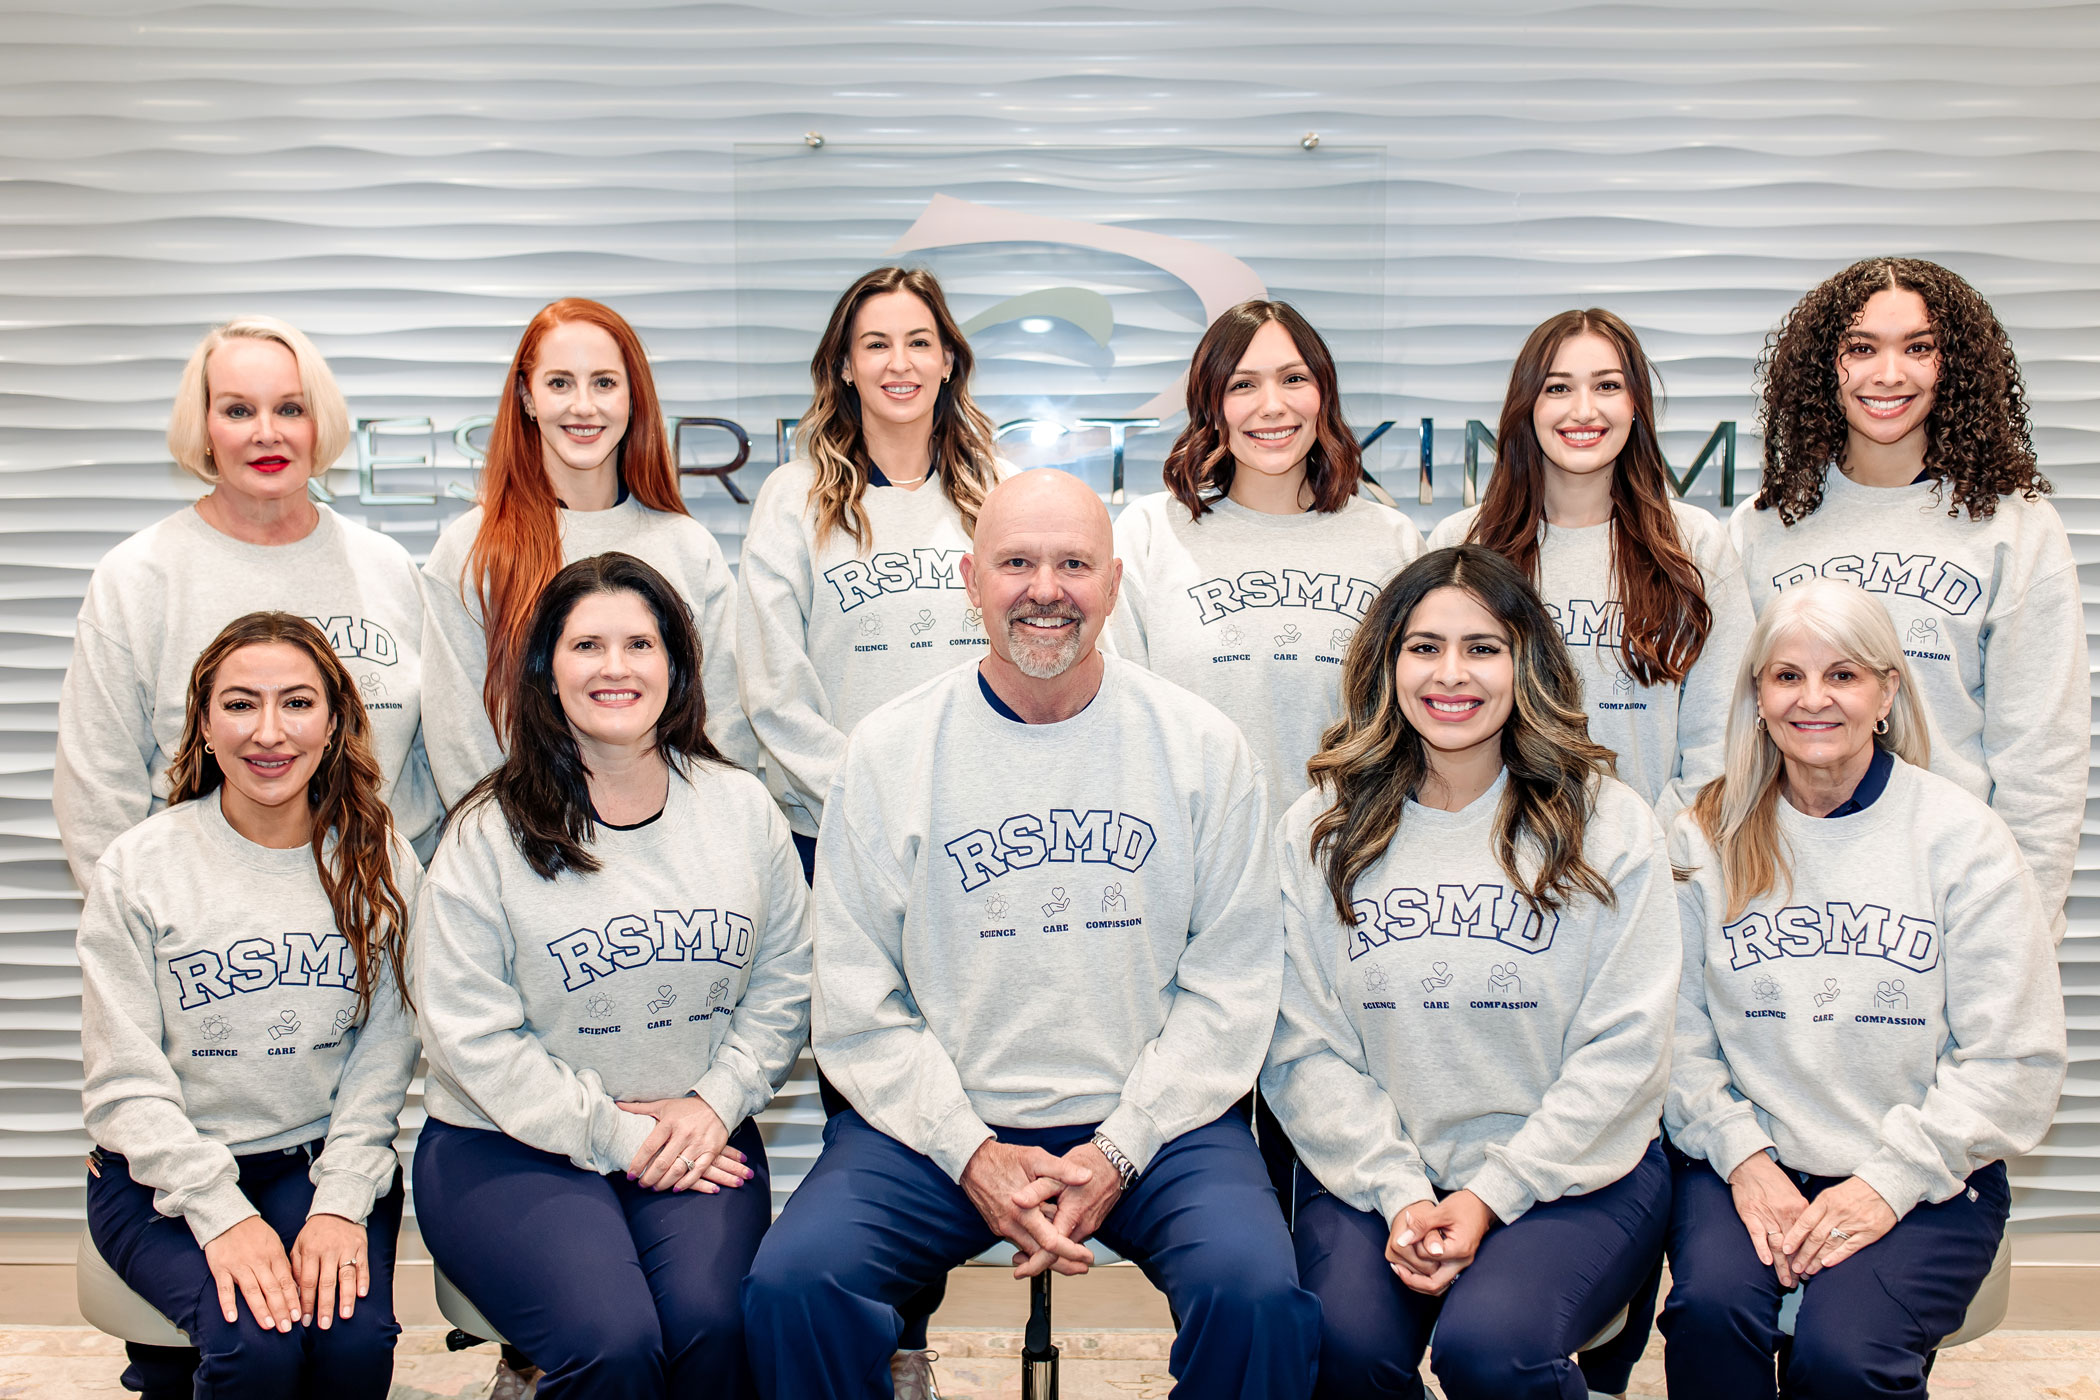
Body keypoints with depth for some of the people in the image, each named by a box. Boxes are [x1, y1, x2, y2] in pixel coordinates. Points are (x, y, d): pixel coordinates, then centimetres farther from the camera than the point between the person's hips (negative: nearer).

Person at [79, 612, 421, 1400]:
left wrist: (341, 1202, -14)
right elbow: (124, 1083, -6)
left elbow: (382, 1056, -1)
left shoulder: (379, 864, 1)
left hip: (322, 1159, 2)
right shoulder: (137, 869, -4)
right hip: (163, 1174, -2)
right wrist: (221, 1213, -17)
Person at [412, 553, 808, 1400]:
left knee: (713, 1322, -25)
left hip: (698, 1138, 3)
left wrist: (716, 1103, -5)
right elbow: (471, 1035, -8)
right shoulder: (488, 837, -4)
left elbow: (784, 985, 10)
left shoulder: (741, 807, 7)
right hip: (512, 1146, -2)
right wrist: (613, 1136, -11)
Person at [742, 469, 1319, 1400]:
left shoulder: (1202, 747, 2)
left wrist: (1118, 1150, -10)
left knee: (1257, 1292, -27)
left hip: (1154, 1121, 0)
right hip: (936, 1122, 1)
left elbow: (1233, 985, 0)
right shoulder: (888, 750, 1)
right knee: (793, 1285, -23)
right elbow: (855, 1004, 1)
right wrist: (972, 1152, -11)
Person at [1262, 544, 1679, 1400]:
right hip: (1373, 1174, 1)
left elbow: (1624, 1050, -3)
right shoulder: (1317, 832, 6)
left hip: (1567, 1175, -1)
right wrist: (1400, 1195, -12)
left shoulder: (1611, 828, 2)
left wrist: (1492, 1196, -11)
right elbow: (1305, 1050, 1)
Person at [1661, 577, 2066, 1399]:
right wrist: (1740, 1153, -12)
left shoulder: (1960, 835, 0)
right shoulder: (1706, 838, 5)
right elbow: (1676, 1032, 2)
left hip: (1924, 1177, -1)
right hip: (1749, 1156, 1)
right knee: (1711, 1306, -27)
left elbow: (2013, 1059, -3)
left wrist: (1892, 1179, -11)